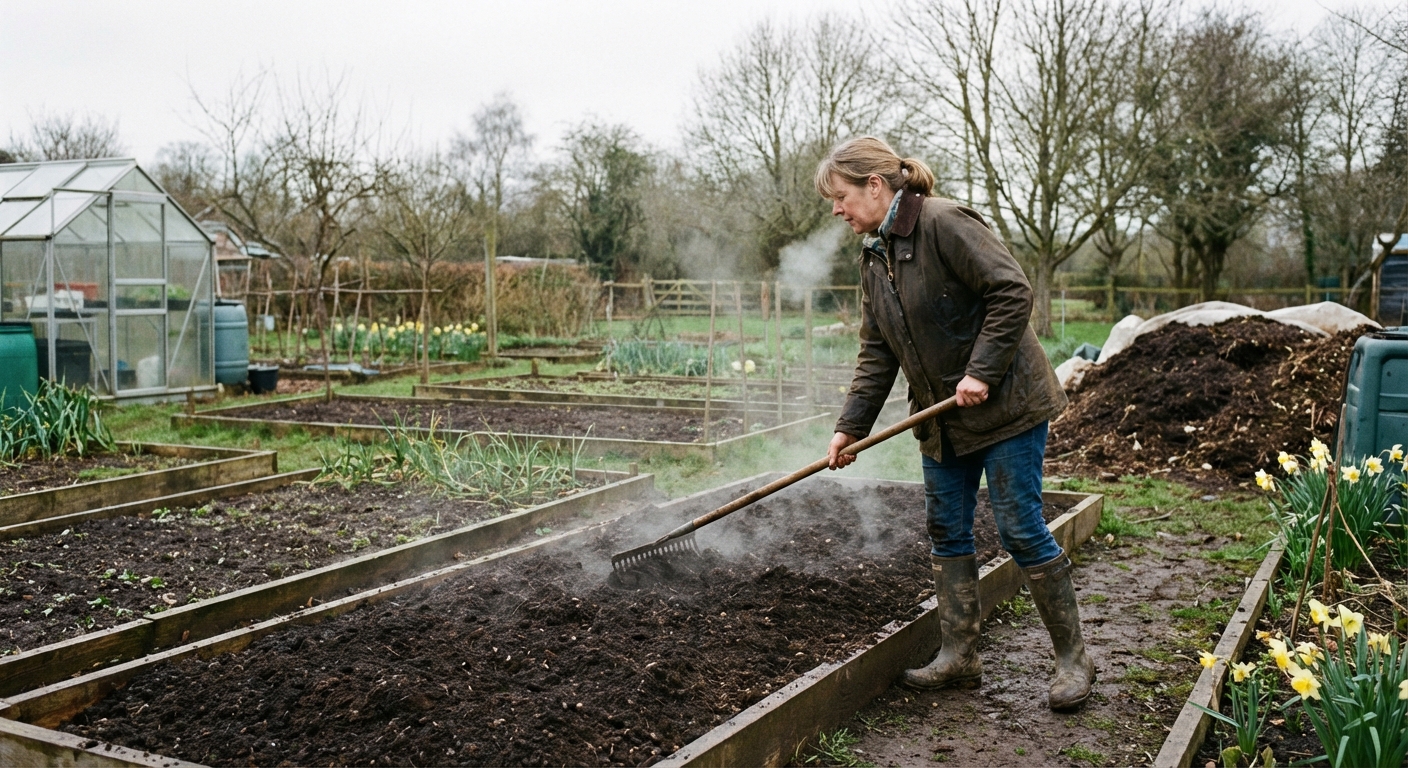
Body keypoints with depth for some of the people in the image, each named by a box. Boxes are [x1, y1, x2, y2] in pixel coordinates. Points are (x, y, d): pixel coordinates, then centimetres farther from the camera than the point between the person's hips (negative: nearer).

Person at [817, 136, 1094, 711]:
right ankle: (958, 657, 20)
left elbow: (1012, 292, -22)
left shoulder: (945, 224, -17)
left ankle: (1072, 658, 12)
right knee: (946, 532, 9)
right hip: (942, 417, 9)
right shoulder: (873, 256, 9)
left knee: (1021, 528, -3)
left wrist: (980, 372, -24)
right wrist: (851, 425, 2)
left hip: (1004, 405, -8)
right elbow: (876, 352, 9)